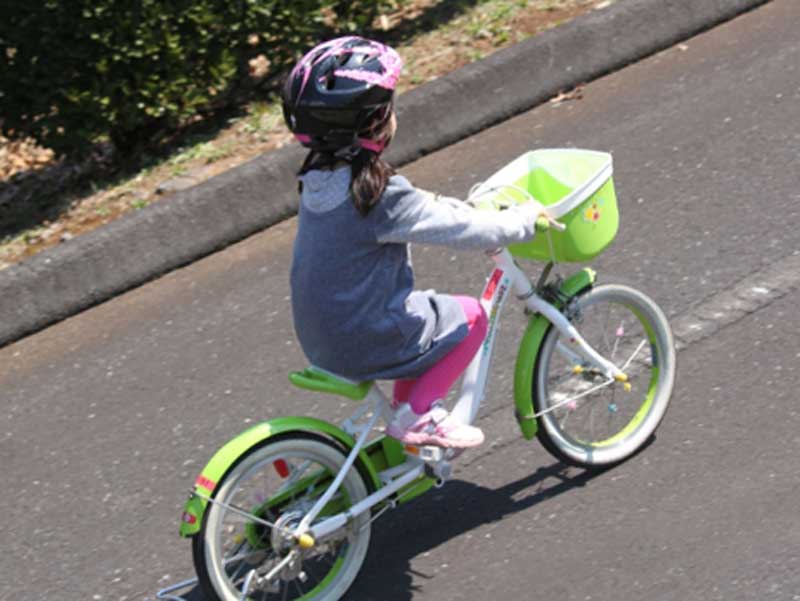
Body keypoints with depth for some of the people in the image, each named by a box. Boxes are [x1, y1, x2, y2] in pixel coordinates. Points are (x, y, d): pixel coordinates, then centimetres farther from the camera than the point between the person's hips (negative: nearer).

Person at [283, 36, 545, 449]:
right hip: (363, 345, -8)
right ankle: (417, 414, 5)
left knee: (419, 313, 28)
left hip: (319, 336, 8)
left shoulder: (319, 178, 0)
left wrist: (467, 209, 17)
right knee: (470, 317, 7)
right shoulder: (380, 197, -26)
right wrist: (527, 218, -3)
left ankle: (405, 409, 31)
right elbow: (463, 230, -19)